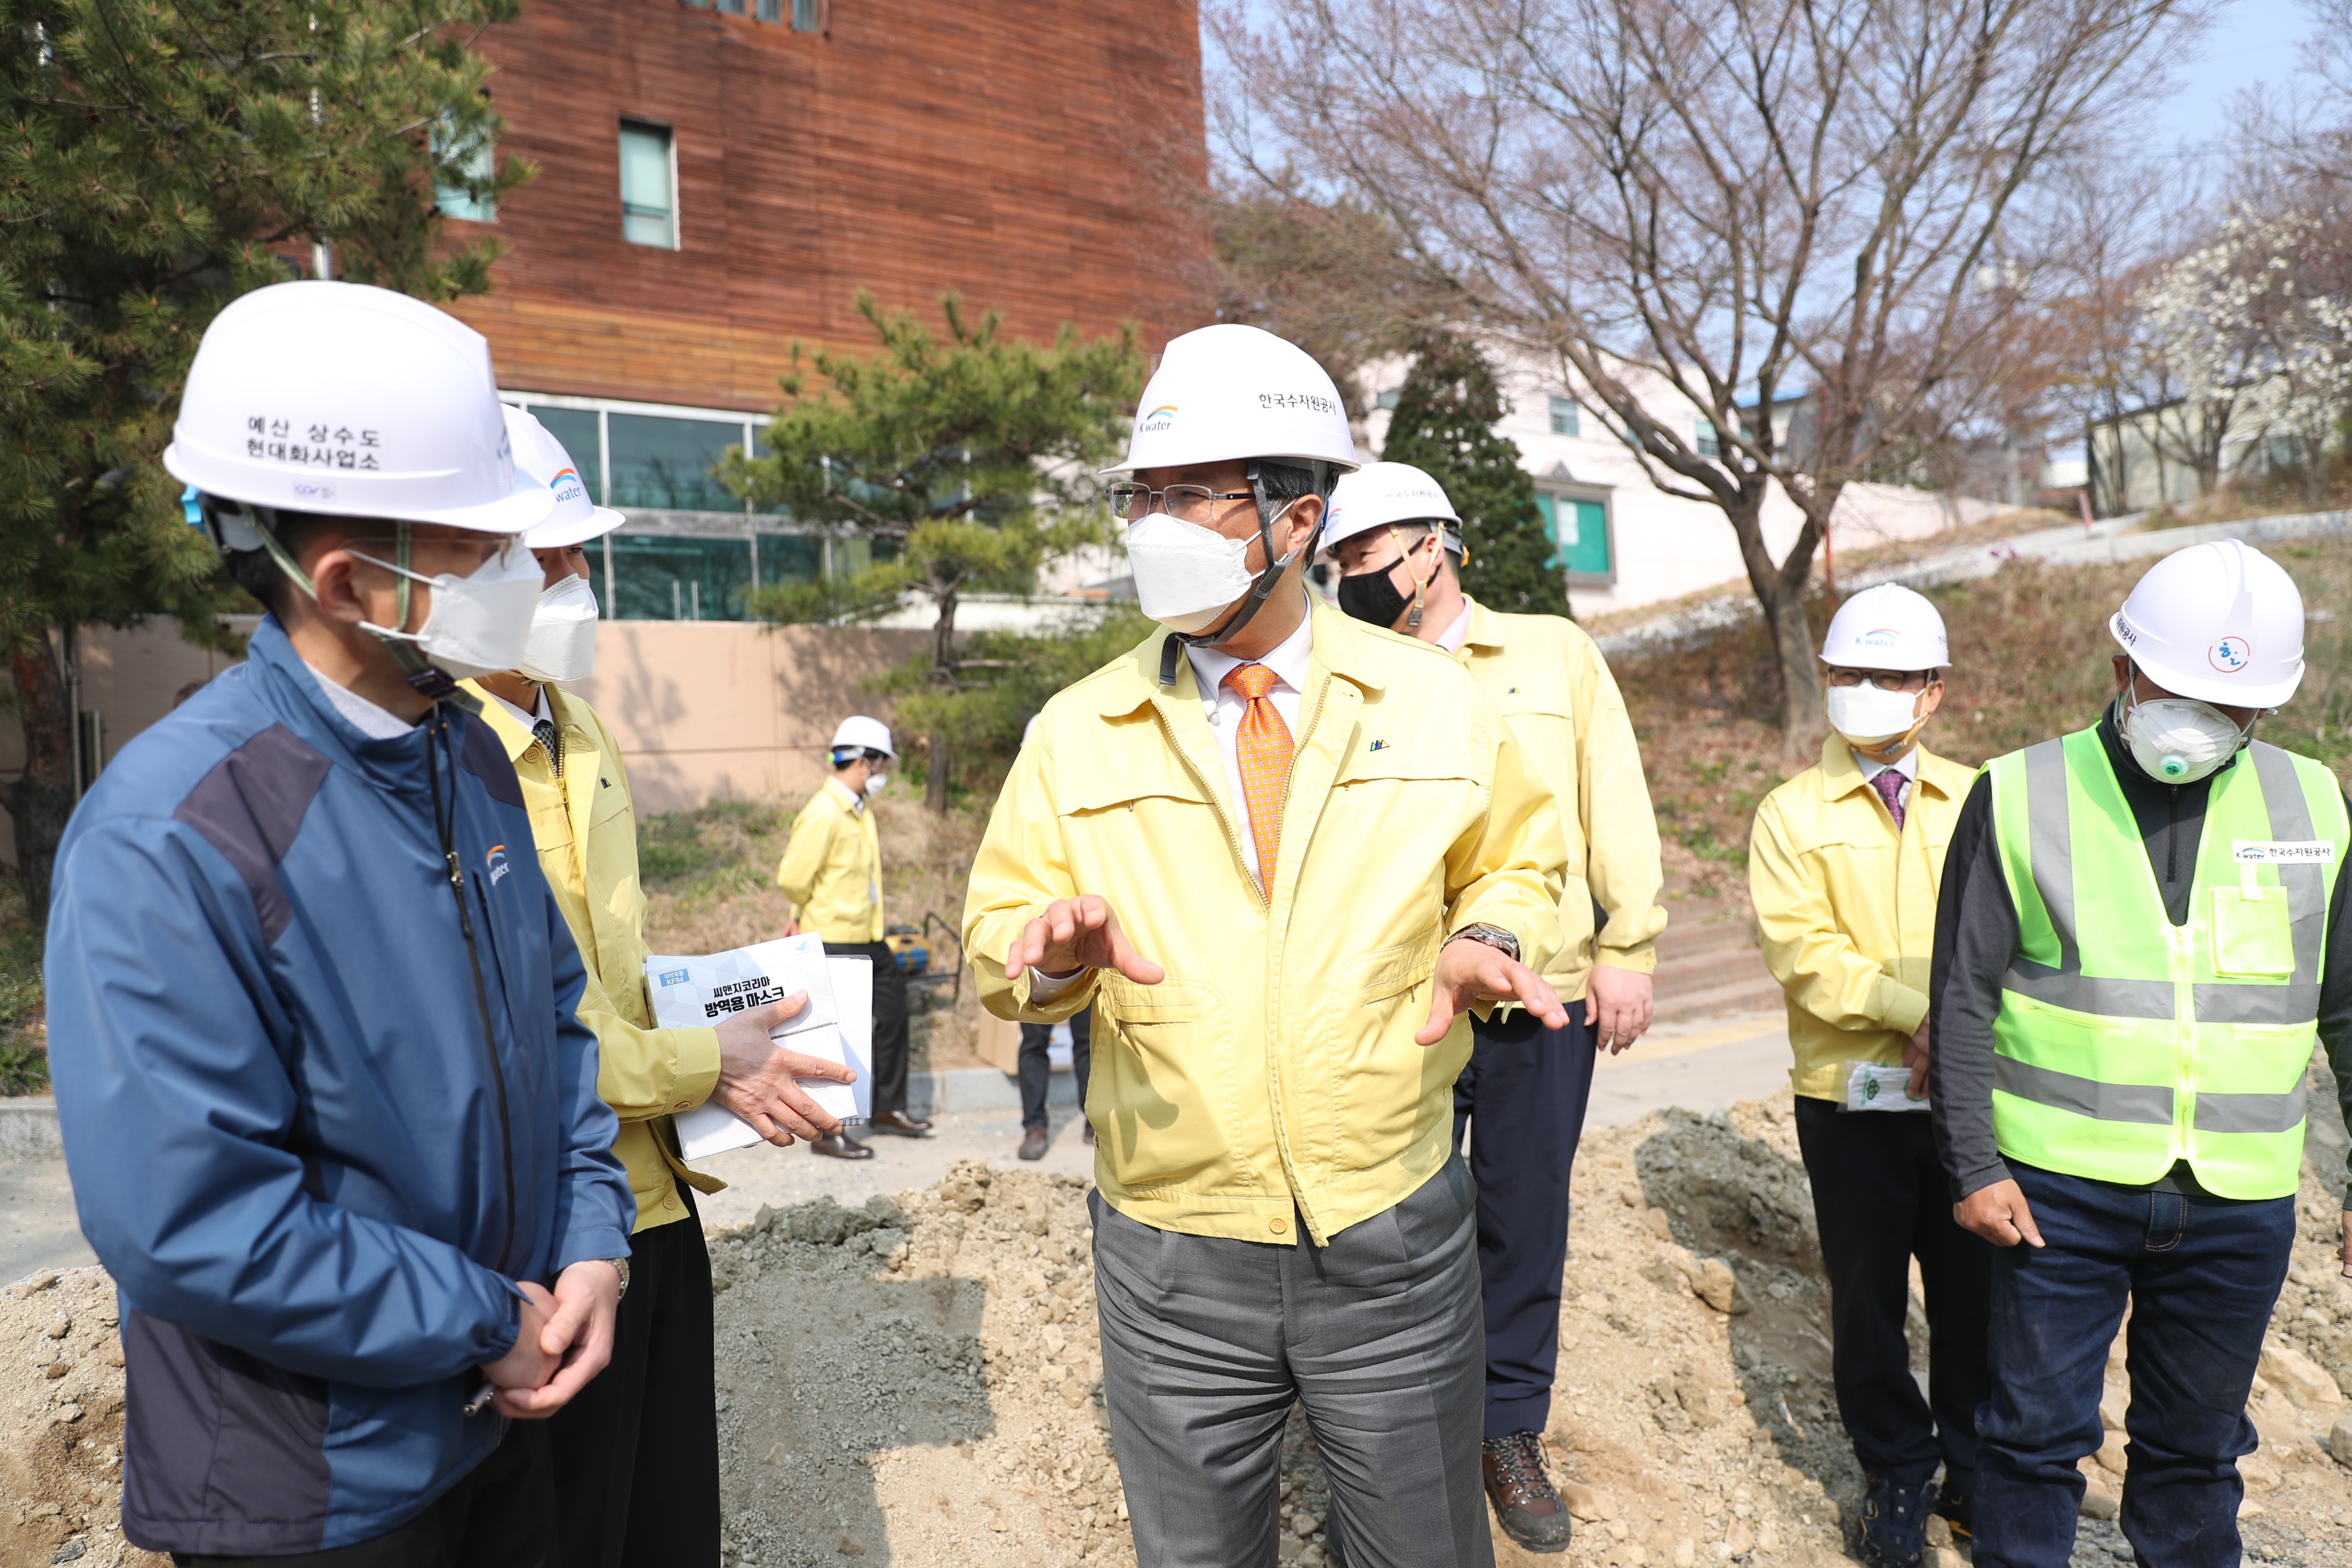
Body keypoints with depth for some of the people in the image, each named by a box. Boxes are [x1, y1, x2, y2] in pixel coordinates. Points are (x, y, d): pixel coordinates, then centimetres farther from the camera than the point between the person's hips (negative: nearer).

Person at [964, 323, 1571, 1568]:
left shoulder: (1434, 701, -2)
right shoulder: (1076, 732, -2)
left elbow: (1517, 859, 10)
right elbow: (998, 930, 2)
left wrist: (1486, 938, -12)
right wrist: (1054, 947, -21)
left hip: (1398, 1239, 0)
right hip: (1171, 1256, 1)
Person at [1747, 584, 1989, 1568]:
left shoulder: (1975, 800, 7)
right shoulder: (1792, 813, 1)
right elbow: (1803, 951, -10)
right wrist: (1918, 1009, -19)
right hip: (1852, 1094, -1)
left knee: (1975, 1287, 11)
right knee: (1868, 1297, 9)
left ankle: (1978, 1468, 34)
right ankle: (1896, 1476, 30)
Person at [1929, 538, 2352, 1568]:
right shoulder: (2020, 796, -5)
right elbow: (1962, 997, -5)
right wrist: (1972, 1164, -9)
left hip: (2240, 1203, 3)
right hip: (2059, 1188, -2)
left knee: (2198, 1444, 17)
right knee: (2037, 1432, 8)